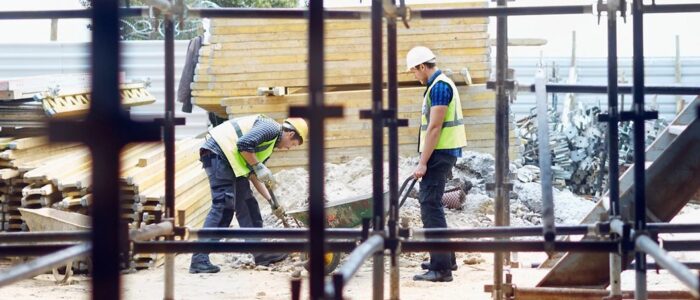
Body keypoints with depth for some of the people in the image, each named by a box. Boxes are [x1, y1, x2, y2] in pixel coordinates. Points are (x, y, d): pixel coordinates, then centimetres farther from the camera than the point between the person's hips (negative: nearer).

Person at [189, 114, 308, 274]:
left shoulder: (269, 146, 24)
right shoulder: (272, 128, -6)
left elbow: (253, 175, 23)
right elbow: (244, 144, -20)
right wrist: (259, 167, -11)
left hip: (229, 161, 11)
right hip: (218, 153, -11)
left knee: (248, 203, 13)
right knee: (223, 206, -15)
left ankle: (261, 254, 20)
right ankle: (199, 260, -20)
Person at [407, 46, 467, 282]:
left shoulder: (439, 87, -15)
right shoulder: (440, 84, 18)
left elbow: (434, 127, -20)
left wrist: (423, 163, -20)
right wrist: (425, 160, 22)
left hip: (439, 153, -11)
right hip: (441, 153, 11)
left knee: (430, 205, -11)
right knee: (430, 203, 19)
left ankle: (441, 268, -13)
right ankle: (445, 259, 27)